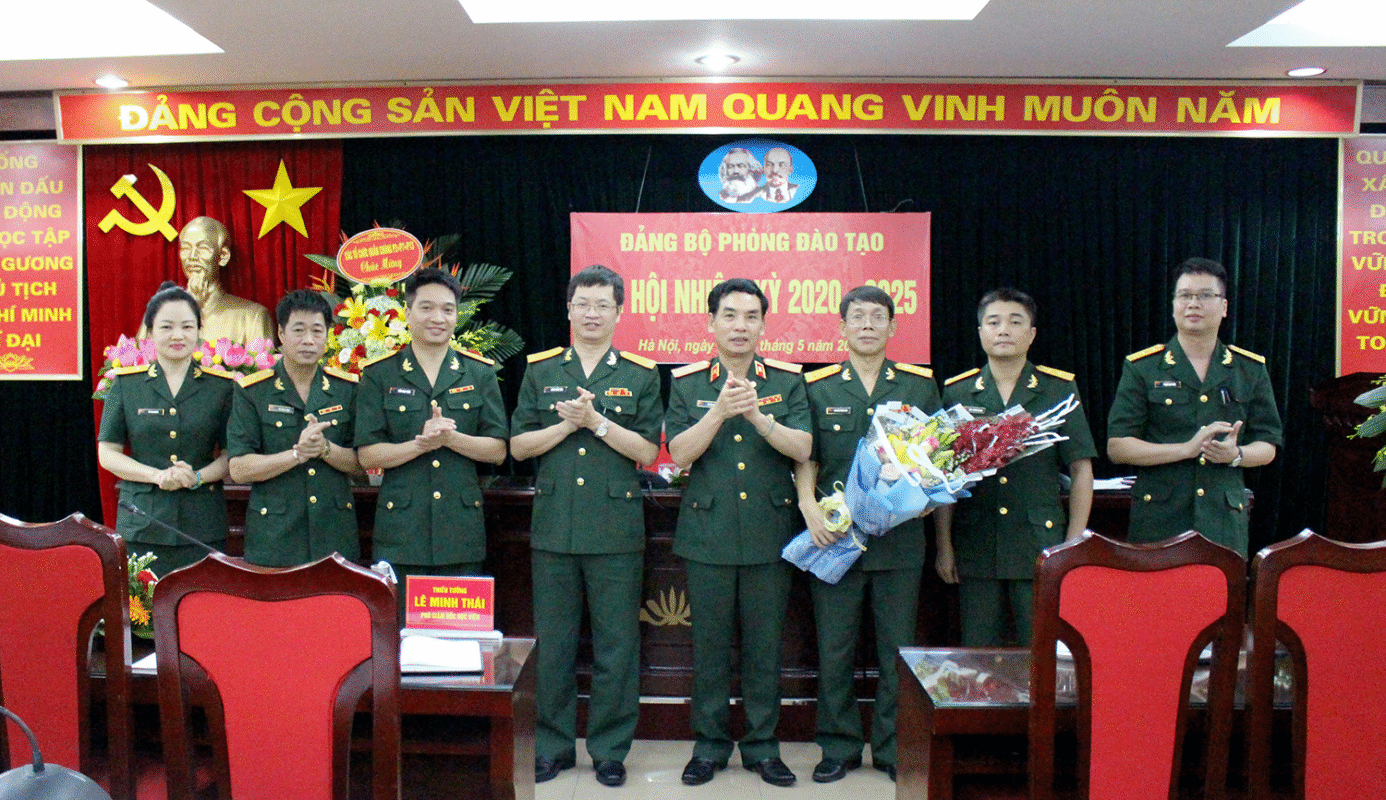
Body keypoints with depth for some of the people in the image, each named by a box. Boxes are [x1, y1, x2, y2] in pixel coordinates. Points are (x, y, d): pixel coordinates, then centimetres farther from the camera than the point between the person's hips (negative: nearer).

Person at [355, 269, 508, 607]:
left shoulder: (480, 373, 9)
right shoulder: (379, 376, 5)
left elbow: (498, 451, 4)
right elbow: (367, 455, -1)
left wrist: (450, 438, -14)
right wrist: (421, 444, -17)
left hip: (462, 530, 1)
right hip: (400, 533, -1)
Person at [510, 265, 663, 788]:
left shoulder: (641, 375, 4)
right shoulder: (540, 371, 9)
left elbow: (648, 452, -3)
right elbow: (519, 446, 4)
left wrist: (596, 420, -13)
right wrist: (569, 425, -10)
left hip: (617, 529, -1)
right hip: (553, 526, 2)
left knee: (616, 645, 5)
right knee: (552, 644, 9)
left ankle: (610, 750, 19)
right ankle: (553, 745, 24)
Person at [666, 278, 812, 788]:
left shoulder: (788, 381, 4)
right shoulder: (687, 383, 4)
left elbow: (802, 449, -7)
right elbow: (680, 452, -7)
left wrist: (758, 416, -22)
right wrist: (721, 410, -20)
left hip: (770, 532, 0)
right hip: (708, 534, 0)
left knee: (765, 644, 8)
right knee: (709, 642, 8)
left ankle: (762, 745, 23)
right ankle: (710, 744, 23)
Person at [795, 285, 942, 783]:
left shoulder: (920, 385, 9)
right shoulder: (818, 387, 6)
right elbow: (805, 460, 5)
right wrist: (810, 507, -10)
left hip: (900, 538, 1)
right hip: (835, 536, 0)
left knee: (898, 649, 7)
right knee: (834, 649, 6)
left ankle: (893, 749, 22)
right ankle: (839, 747, 21)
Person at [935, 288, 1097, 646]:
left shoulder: (1059, 389, 4)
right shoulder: (957, 392, 6)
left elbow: (1081, 472, 4)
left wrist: (1074, 546, -1)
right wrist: (944, 545, 4)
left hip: (1041, 548, -1)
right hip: (975, 548, 1)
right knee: (977, 658, 8)